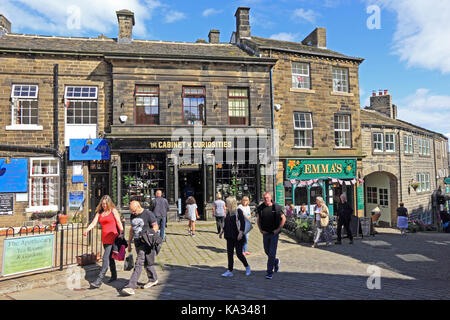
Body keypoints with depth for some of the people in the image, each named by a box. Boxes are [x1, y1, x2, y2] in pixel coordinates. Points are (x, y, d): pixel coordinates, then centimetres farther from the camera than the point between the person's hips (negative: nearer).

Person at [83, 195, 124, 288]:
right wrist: (87, 230, -14)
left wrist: (122, 235, -8)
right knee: (110, 257, 16)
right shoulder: (99, 212, 12)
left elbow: (119, 223, -4)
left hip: (112, 237, -6)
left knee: (106, 258, -12)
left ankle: (99, 280, -13)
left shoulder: (113, 211, -3)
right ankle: (114, 275, 32)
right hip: (104, 238, 6)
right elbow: (93, 223, 4)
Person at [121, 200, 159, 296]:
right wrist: (129, 243, 20)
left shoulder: (148, 214, -10)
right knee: (146, 263, 15)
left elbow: (155, 227, -8)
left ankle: (131, 286, -10)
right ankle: (153, 279, 32)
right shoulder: (132, 216, 10)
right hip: (137, 242, 7)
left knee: (138, 263, -10)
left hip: (146, 242, -7)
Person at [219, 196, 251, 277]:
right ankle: (230, 271, 14)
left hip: (237, 237, -7)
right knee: (229, 253, 7)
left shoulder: (238, 211, -12)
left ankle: (247, 267, 22)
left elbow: (242, 223, -17)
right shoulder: (228, 211, 10)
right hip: (229, 237, 7)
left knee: (239, 254, -2)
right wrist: (222, 231, 20)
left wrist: (241, 233, -26)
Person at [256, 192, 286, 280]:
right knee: (267, 251, 15)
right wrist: (260, 230, 2)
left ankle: (270, 272, 5)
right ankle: (276, 261, 44)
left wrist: (278, 229, -8)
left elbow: (283, 218, -1)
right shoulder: (260, 208, 0)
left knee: (272, 253, -5)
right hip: (265, 233, 4)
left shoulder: (276, 207, -9)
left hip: (274, 233, -4)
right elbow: (258, 219, 12)